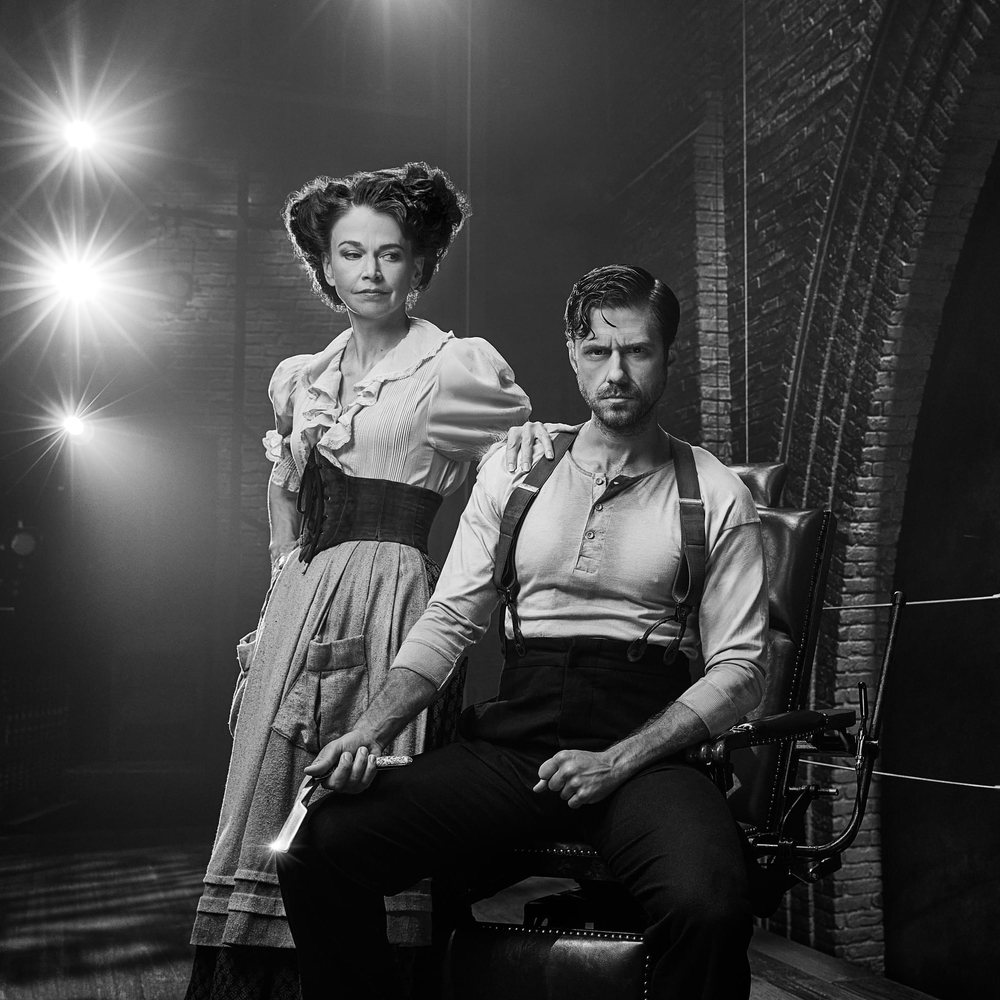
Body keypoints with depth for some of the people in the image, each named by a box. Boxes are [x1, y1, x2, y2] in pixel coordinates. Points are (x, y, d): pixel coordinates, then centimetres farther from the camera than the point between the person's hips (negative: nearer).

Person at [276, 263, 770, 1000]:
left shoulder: (715, 494, 5)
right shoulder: (513, 469, 13)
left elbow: (739, 667, 0)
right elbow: (449, 620, 10)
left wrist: (616, 761, -12)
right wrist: (373, 729, -6)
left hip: (646, 752, -2)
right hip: (511, 740, 3)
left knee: (709, 905, -35)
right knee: (316, 849, -19)